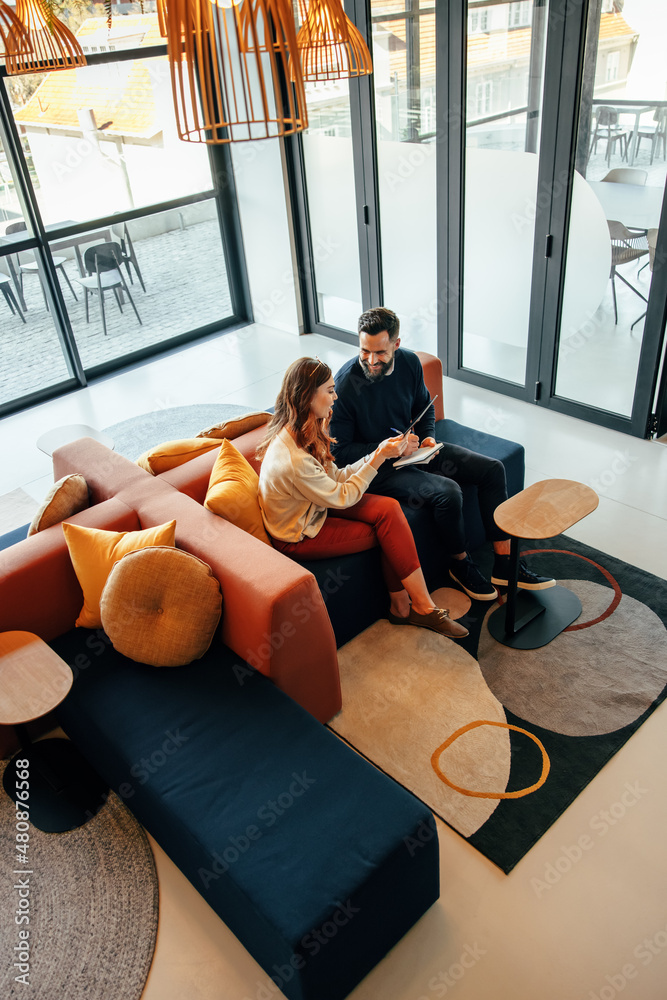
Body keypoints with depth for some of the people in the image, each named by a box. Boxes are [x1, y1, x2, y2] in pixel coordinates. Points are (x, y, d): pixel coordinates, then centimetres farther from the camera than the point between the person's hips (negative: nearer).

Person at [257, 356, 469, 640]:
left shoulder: (302, 432, -5)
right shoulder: (293, 461, -34)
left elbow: (335, 477, 1)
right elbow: (342, 497, -20)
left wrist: (377, 453, -9)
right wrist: (378, 458, -17)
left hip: (316, 506, 8)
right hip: (299, 536, -8)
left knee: (388, 509, -12)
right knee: (390, 530, -10)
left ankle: (401, 606, -5)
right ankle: (422, 607, 5)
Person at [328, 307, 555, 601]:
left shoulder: (409, 362, -5)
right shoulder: (346, 384, -22)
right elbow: (340, 450, -18)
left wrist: (428, 438, -4)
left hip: (413, 449, 7)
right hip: (379, 467, -7)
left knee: (492, 469, -2)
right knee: (448, 491, -30)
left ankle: (505, 566, 2)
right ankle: (460, 564, -1)